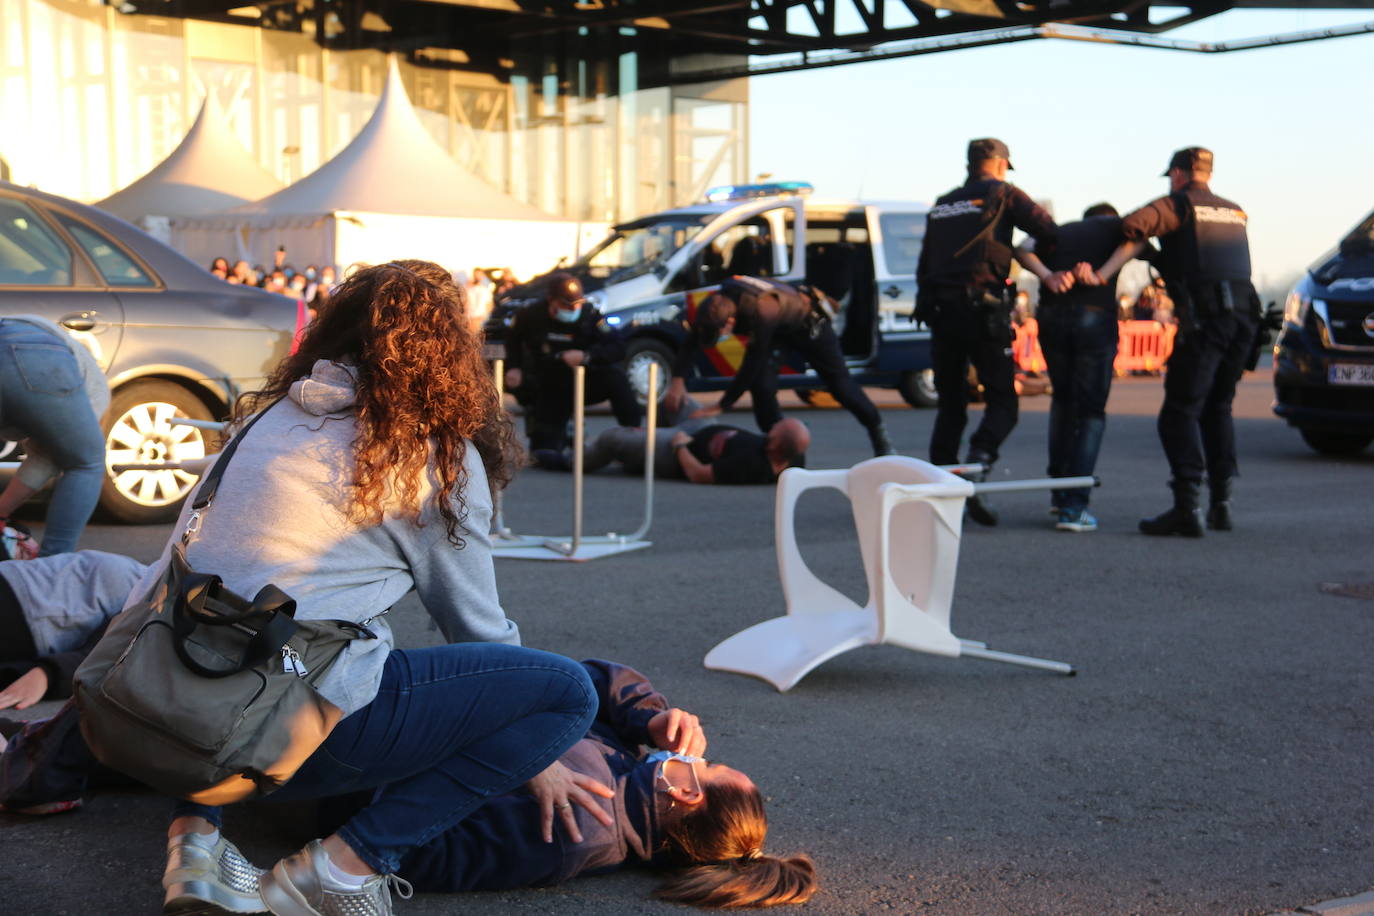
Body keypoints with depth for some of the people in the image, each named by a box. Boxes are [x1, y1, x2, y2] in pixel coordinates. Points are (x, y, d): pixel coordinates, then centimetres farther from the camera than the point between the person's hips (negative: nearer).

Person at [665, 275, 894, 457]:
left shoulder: (761, 312, -48)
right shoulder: (714, 306, -28)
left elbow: (750, 367, -43)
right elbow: (690, 344, -20)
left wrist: (720, 406, -39)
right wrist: (678, 380, -36)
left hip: (808, 322, -6)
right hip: (777, 330, 6)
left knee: (840, 383, 5)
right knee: (762, 384, -16)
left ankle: (878, 433, 29)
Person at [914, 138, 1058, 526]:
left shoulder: (941, 205, 21)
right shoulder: (1003, 195, 5)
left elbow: (924, 266, 19)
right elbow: (1051, 233, -6)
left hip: (941, 312, 5)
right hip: (984, 311, -5)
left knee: (950, 404, 13)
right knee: (1002, 400, 0)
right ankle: (976, 465, -23)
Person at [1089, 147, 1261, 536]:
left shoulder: (1177, 204, 3)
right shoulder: (1235, 212, 23)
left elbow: (1135, 226, -14)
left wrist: (1102, 273, -13)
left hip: (1205, 317, -7)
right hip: (1244, 315, 7)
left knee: (1180, 412, -5)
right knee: (1217, 409, 19)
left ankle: (1187, 507, -16)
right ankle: (1221, 504, 17)